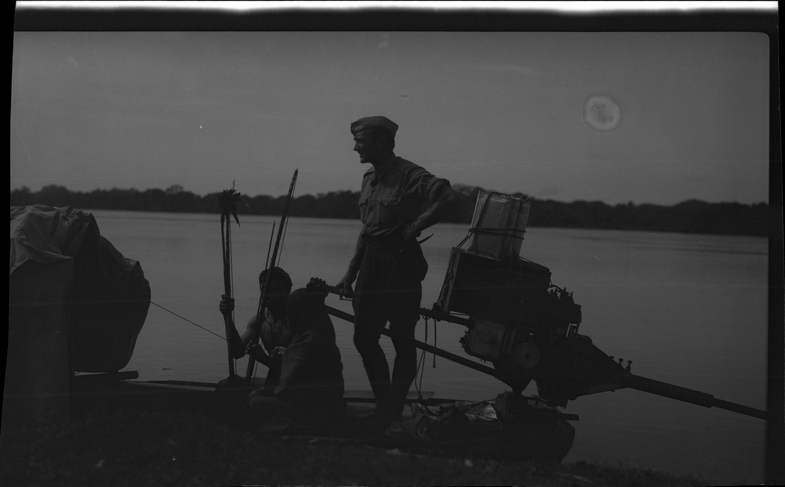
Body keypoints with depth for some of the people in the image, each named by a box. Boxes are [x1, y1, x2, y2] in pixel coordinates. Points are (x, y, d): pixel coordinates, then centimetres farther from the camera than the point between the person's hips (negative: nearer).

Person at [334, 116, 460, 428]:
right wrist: (350, 274, 15)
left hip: (402, 261, -8)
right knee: (363, 337, 9)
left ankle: (393, 414, 12)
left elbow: (450, 199, -25)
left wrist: (416, 225, -21)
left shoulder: (409, 175, -13)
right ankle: (383, 406, 23)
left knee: (402, 341, 2)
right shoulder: (369, 179, 12)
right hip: (372, 261, 8)